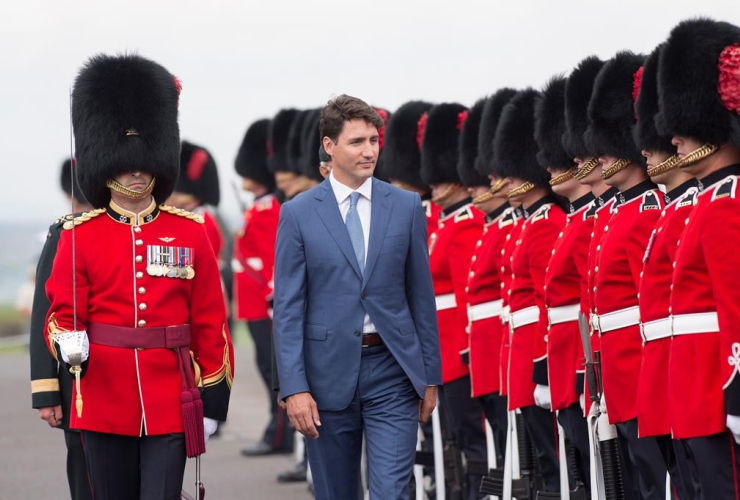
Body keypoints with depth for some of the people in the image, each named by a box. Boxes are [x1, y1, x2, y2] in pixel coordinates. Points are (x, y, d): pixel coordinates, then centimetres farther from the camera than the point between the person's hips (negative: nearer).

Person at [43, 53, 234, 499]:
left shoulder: (190, 232, 5)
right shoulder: (79, 235, 3)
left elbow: (210, 323, 6)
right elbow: (63, 313, 1)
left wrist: (214, 399, 4)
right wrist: (67, 343, -22)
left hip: (170, 405, 0)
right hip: (105, 404, 0)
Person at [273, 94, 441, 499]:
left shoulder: (407, 207, 4)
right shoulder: (298, 214, -1)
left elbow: (421, 295, 8)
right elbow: (287, 308, -3)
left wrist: (430, 375, 7)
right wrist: (294, 388, -10)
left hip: (392, 368, 0)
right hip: (328, 373, 0)